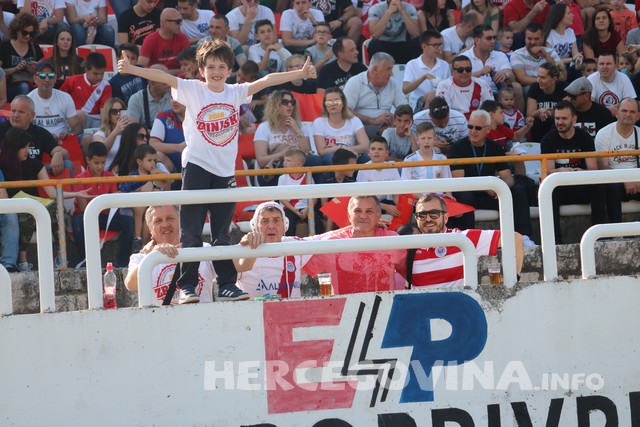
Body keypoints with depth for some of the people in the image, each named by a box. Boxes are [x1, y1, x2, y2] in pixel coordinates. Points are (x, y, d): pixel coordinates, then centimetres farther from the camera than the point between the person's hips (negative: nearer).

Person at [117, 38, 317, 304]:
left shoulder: (235, 93, 7)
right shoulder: (193, 90, -1)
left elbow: (267, 80, 3)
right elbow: (164, 78, -13)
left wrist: (301, 73, -2)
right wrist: (131, 69, -24)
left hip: (225, 171, 3)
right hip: (196, 167, -3)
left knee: (222, 234, 9)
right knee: (191, 232, -2)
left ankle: (227, 284, 13)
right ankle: (187, 286, 0)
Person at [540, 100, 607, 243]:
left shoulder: (584, 138, 1)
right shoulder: (548, 140, -3)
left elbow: (593, 170, -6)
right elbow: (548, 172, -12)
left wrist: (582, 173, -31)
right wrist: (560, 171, -36)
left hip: (581, 187, 1)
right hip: (559, 187, -1)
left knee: (598, 186, -30)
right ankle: (555, 238, -38)